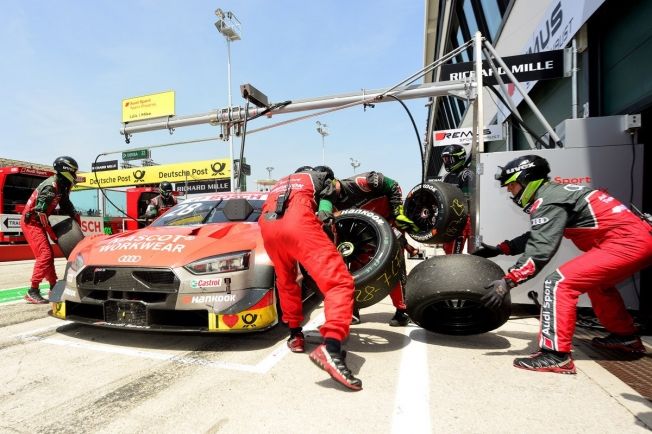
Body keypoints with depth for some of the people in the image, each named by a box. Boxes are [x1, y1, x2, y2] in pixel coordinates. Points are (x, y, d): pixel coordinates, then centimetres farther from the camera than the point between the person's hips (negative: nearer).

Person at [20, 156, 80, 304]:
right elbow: (40, 212, -25)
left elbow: (67, 206, 17)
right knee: (44, 255, -16)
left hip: (36, 222, 10)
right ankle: (32, 292, -11)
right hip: (31, 222, -10)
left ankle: (53, 287, 22)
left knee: (49, 255, 13)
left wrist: (77, 218, 7)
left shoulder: (61, 187, 7)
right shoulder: (51, 186, -21)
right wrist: (51, 233, -20)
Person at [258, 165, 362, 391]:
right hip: (297, 221, -6)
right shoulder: (321, 178, 32)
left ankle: (295, 334, 32)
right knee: (339, 281, -9)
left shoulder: (280, 183, 46)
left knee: (286, 281, 28)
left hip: (267, 224, 6)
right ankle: (331, 348, -27)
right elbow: (325, 211, 17)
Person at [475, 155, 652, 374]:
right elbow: (536, 236, 25)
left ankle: (556, 354, -15)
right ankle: (626, 337, 44)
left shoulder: (548, 201, -14)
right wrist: (500, 249, 23)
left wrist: (507, 282, -22)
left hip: (626, 243, -11)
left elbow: (540, 250, -22)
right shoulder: (555, 192, 17)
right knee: (597, 281, 32)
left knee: (558, 283, -17)